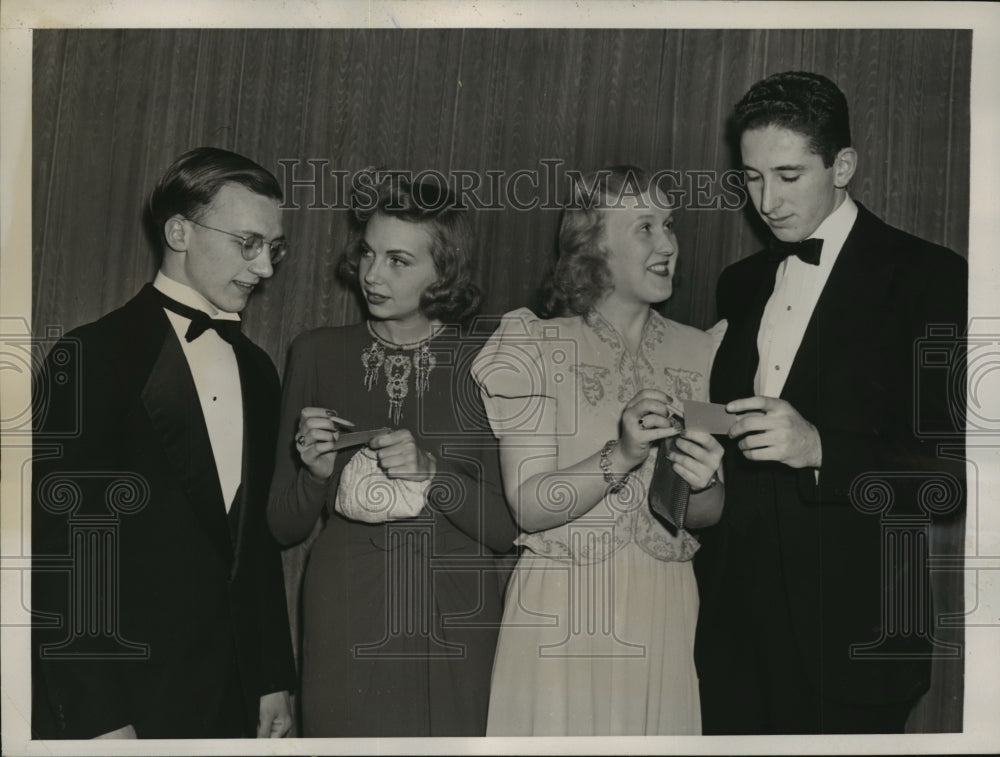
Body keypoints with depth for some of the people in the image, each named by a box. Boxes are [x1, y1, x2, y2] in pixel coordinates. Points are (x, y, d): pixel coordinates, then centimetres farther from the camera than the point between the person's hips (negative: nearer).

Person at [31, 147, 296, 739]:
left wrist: (276, 680, 10)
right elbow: (60, 547, -13)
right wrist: (98, 721, -15)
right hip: (124, 700, -5)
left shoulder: (257, 370, 10)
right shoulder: (90, 358, -9)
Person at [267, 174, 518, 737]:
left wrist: (432, 472, -19)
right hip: (345, 622, 1)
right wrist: (315, 473, -14)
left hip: (457, 626, -1)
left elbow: (510, 528, -5)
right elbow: (284, 527, 6)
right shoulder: (318, 353, 2)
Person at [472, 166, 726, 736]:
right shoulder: (538, 347, -4)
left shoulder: (698, 352, 5)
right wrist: (622, 457, -25)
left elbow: (708, 515, 9)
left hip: (665, 616, 3)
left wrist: (702, 484, -14)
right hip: (562, 614, -3)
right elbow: (528, 506, -11)